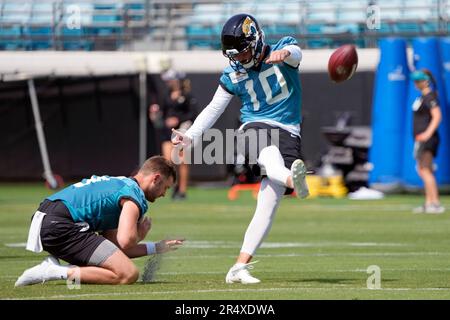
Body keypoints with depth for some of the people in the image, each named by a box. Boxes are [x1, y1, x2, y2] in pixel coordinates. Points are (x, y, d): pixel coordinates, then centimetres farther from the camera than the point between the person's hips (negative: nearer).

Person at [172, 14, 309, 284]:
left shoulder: (282, 50, 1)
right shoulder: (233, 75, 7)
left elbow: (295, 53, -22)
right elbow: (214, 109, 13)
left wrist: (285, 53, -47)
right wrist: (190, 136, 1)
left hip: (288, 132, 0)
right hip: (255, 128, 0)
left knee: (268, 206, -10)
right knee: (269, 153, -39)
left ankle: (240, 267, -12)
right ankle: (292, 180, -74)